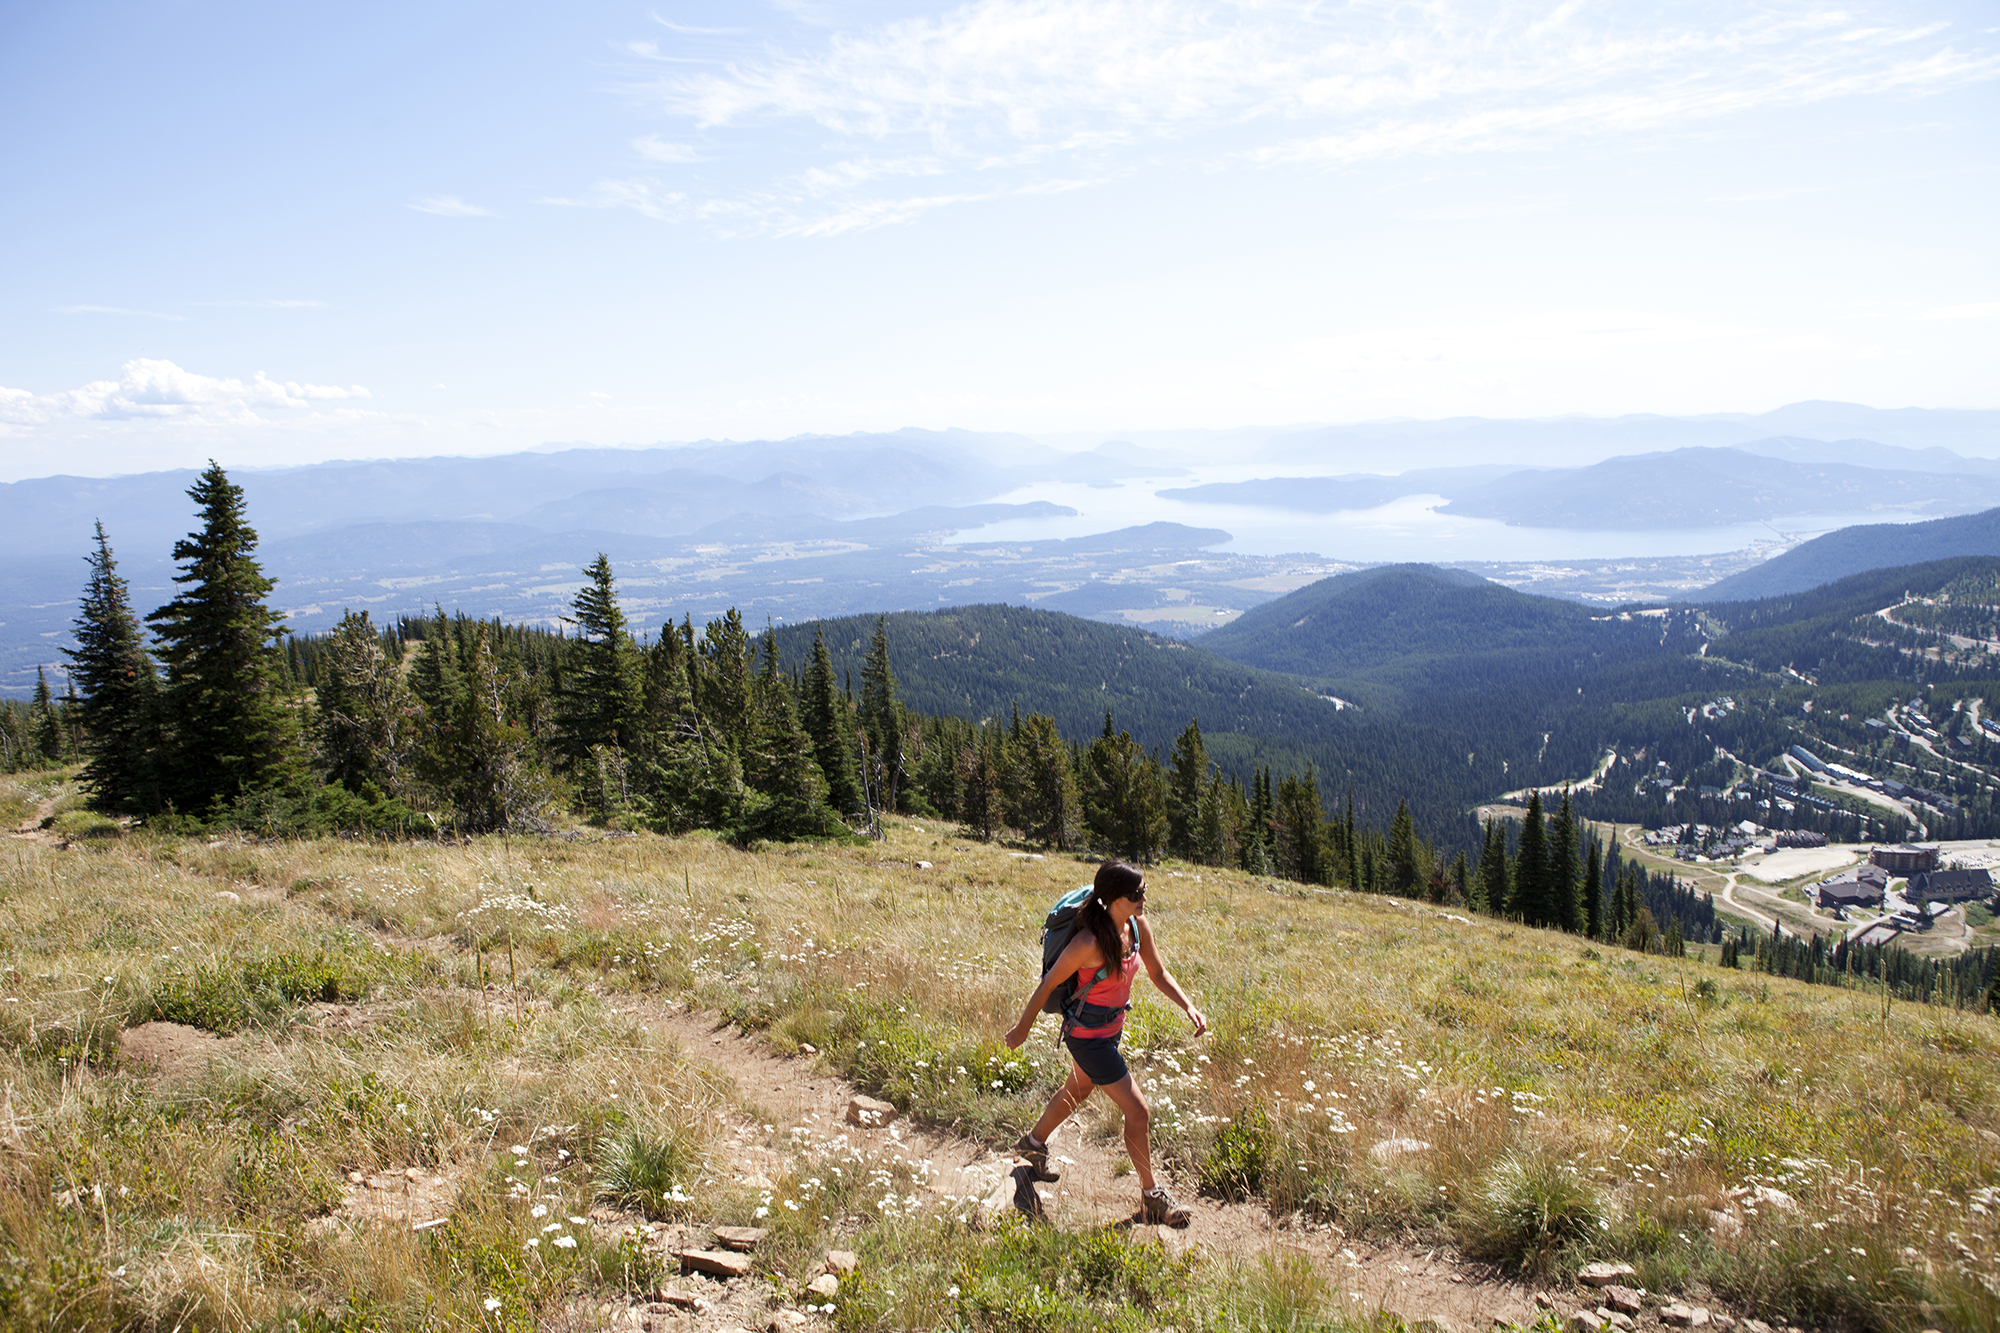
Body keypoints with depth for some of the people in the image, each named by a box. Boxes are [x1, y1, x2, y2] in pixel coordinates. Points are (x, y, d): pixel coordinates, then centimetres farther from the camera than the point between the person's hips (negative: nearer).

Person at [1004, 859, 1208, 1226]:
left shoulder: (1137, 925, -11)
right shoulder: (1090, 942, -33)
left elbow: (1158, 972, 2)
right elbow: (1048, 984, -21)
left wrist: (1188, 1006, -14)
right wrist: (1023, 1029, -9)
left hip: (1112, 1027, 8)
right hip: (1088, 1035, -8)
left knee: (1078, 1091, 30)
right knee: (1138, 1112, -1)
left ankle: (1034, 1143, 55)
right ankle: (1151, 1197, 18)